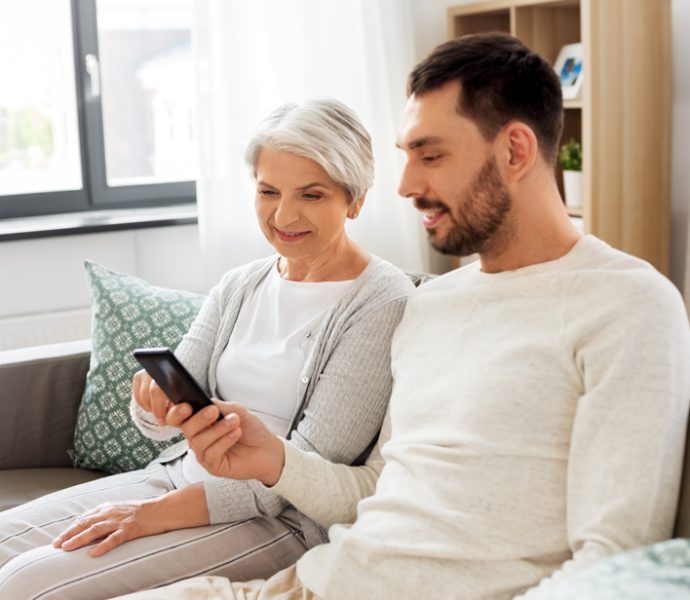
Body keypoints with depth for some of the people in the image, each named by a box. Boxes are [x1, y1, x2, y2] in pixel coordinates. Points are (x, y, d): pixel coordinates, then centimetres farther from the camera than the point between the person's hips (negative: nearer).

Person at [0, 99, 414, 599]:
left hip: (281, 518, -6)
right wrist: (158, 403, -19)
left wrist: (161, 512, -18)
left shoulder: (383, 302, -12)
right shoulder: (237, 287, 9)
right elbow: (163, 423, 7)